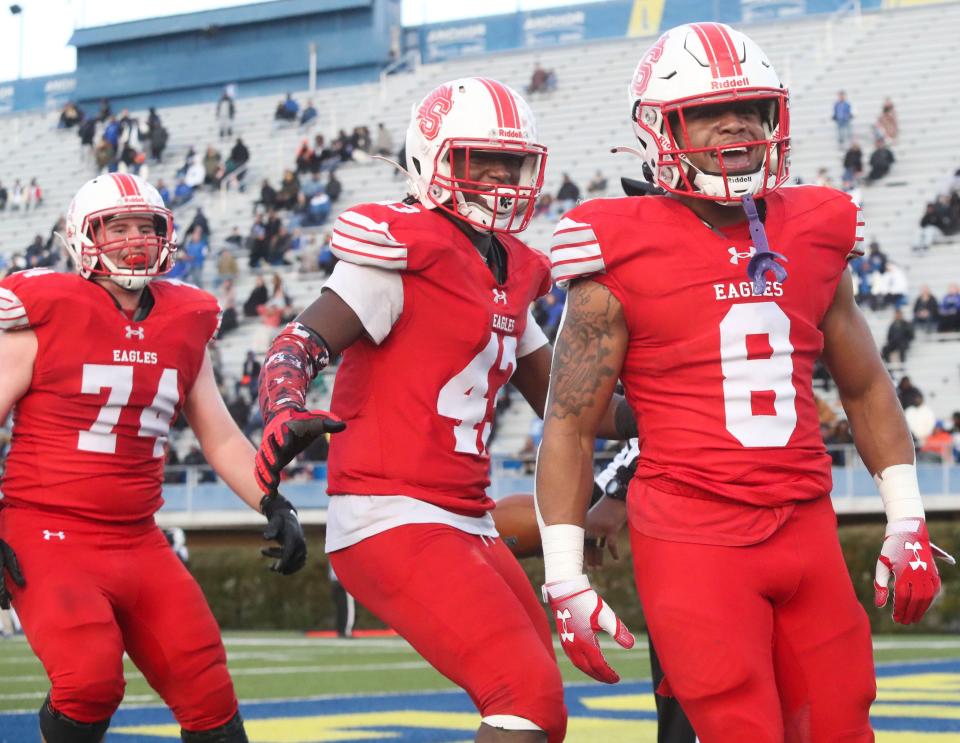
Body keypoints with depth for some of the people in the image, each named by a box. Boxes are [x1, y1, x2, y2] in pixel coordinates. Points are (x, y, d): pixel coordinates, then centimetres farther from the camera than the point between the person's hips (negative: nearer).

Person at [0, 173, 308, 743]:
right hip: (48, 535, -5)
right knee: (92, 679, -26)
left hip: (139, 544, 5)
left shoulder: (185, 327, 11)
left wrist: (275, 507, 2)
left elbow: (222, 440, 16)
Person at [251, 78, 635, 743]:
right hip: (394, 520, -9)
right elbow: (298, 345, -16)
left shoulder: (507, 276, 16)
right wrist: (287, 413, -37)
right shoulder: (406, 253, -9)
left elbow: (559, 398, 25)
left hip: (467, 526, 10)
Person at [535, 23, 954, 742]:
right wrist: (565, 579, -5)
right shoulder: (622, 259, -4)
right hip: (693, 542, -5)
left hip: (807, 534, 5)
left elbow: (866, 388, 21)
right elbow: (570, 425, -2)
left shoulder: (812, 237, 9)